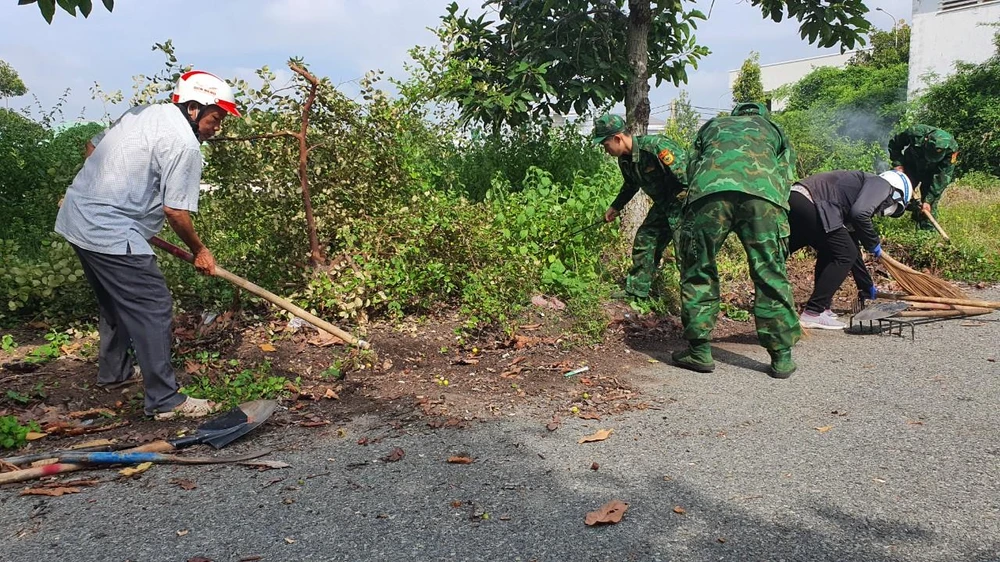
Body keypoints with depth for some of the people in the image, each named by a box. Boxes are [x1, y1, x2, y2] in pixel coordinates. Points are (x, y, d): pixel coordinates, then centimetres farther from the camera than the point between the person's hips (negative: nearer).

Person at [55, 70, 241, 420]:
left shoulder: (143, 114, 13)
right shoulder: (185, 144, -15)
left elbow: (92, 147, 23)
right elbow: (176, 211, -17)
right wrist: (199, 251, -2)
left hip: (75, 218, 10)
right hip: (110, 234, -10)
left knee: (116, 299, 25)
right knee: (153, 309, -7)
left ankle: (113, 371, 42)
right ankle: (165, 401, -4)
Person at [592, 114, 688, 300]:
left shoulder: (656, 146, -28)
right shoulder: (625, 160, 1)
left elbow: (685, 173, -28)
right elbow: (631, 185, 21)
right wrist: (615, 207, 29)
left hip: (684, 201, -9)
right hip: (663, 205, 9)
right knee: (644, 241, 10)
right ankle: (635, 292, 21)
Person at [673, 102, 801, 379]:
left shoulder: (712, 125, 40)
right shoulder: (773, 129, 38)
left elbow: (691, 169, 31)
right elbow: (786, 177, 27)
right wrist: (776, 219, 32)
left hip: (709, 189, 0)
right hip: (763, 192, 0)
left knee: (698, 271, 11)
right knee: (771, 275, 7)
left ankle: (699, 352, 13)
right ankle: (782, 357, 13)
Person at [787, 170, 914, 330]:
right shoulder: (881, 184, 8)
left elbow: (852, 248, 39)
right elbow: (860, 213, -15)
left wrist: (868, 288, 46)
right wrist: (874, 243, 3)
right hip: (807, 203, -10)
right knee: (844, 255, 0)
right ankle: (813, 314, 0)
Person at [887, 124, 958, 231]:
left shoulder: (951, 149, -35)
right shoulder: (915, 133, -36)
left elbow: (942, 177, -30)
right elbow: (894, 143, -14)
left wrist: (928, 200, -33)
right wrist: (898, 164, -24)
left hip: (932, 172, -1)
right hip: (912, 165, 1)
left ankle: (927, 230, 2)